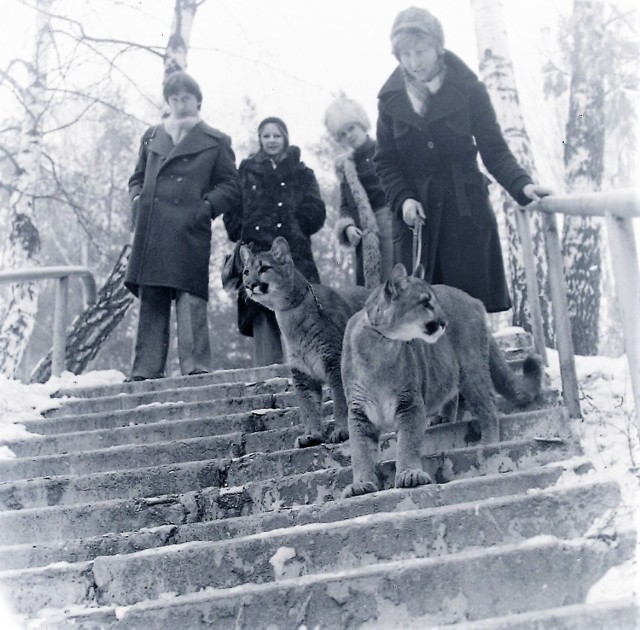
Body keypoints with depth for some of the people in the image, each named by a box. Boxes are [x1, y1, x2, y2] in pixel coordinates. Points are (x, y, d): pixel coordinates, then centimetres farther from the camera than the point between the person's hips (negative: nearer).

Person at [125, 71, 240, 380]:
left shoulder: (215, 141, 10)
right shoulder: (151, 137, 21)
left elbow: (231, 186, 7)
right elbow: (137, 177, 27)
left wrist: (207, 206, -8)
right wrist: (137, 200, 7)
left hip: (190, 231, -4)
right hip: (150, 234, 4)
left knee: (190, 298, -12)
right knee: (151, 301, 3)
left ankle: (195, 366, -10)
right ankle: (146, 370, 5)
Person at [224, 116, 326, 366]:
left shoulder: (302, 174, 18)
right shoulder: (247, 171, 18)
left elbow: (316, 213, 9)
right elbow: (232, 212, 12)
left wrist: (294, 228, -4)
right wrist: (244, 236, -3)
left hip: (294, 254, 0)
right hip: (257, 253, 0)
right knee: (262, 316, -10)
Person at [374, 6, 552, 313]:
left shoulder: (468, 89, 0)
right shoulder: (391, 98, 6)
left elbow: (494, 151, -2)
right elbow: (385, 162, 9)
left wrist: (522, 185, -20)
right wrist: (403, 199, -9)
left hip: (465, 212, -2)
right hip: (415, 214, 2)